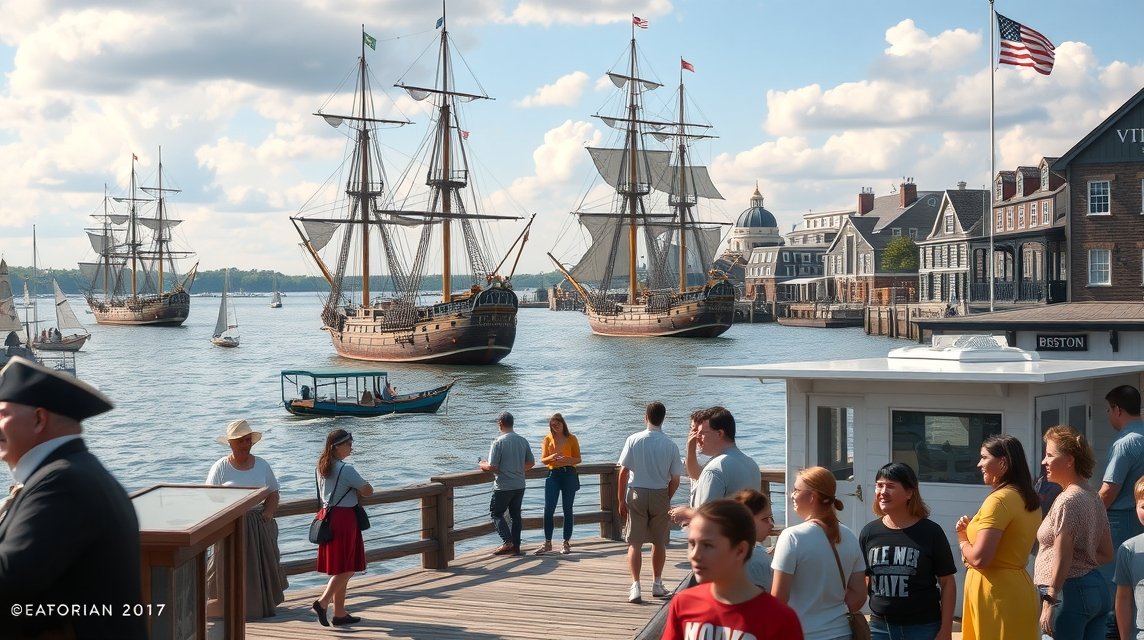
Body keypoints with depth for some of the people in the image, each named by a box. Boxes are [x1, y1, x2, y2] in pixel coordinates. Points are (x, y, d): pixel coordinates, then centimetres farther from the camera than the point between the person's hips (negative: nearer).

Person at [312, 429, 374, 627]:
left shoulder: (321, 467, 9)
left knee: (339, 568, 13)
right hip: (343, 518, -9)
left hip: (327, 516, 9)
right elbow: (368, 491, -12)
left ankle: (340, 613, 16)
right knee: (346, 568, -1)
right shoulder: (346, 469, -16)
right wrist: (359, 490, 10)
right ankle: (323, 602, -13)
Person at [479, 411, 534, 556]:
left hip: (503, 487, -6)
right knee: (515, 514, 14)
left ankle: (507, 542, -8)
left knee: (496, 513, 6)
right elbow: (531, 463, 10)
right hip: (520, 485, 6)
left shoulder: (498, 442, -15)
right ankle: (516, 546, 14)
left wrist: (483, 465, 3)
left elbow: (493, 467, -18)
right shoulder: (523, 441, 3)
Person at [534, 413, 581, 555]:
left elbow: (578, 459, 2)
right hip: (553, 474, 1)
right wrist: (551, 457, -16)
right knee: (548, 509, -5)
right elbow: (543, 459, 6)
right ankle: (547, 543, 3)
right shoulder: (548, 439, 8)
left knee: (567, 510, 3)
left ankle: (566, 543, 10)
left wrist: (566, 459, -17)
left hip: (569, 474, -1)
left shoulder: (571, 439, 3)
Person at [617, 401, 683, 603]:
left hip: (636, 494, -1)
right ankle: (657, 584, 25)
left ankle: (636, 587, -6)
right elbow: (675, 480, -3)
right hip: (660, 496, 1)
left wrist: (621, 500, 0)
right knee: (659, 542, 16)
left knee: (635, 543, 4)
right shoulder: (670, 445, -6)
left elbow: (623, 473, -8)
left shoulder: (633, 440, -9)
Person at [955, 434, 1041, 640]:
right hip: (1018, 589, 9)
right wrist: (971, 529, 7)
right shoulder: (1029, 499, 12)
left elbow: (979, 558, -21)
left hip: (996, 595, -9)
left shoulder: (999, 500, -16)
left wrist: (962, 539, -2)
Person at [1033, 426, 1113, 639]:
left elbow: (1062, 559, -18)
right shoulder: (1094, 498, 13)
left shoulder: (1067, 501, -14)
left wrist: (1049, 602, -16)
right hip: (1097, 588, 9)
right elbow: (1106, 554, 17)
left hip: (1070, 591, -9)